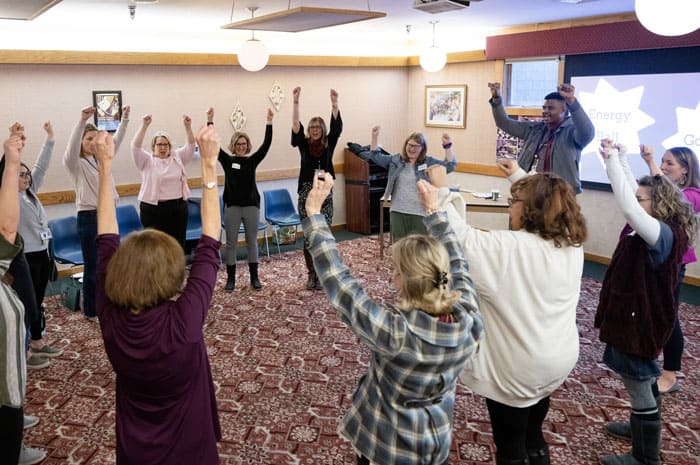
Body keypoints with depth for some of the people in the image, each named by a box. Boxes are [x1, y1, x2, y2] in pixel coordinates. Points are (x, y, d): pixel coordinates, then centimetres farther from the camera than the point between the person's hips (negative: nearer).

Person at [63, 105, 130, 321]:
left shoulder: (102, 158, 10)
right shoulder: (75, 163, -8)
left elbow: (116, 140, 5)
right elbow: (72, 147, -28)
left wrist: (125, 119, -8)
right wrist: (82, 121, -42)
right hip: (89, 218, -6)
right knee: (93, 267, 3)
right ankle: (91, 311, 17)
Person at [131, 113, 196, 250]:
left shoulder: (177, 157, 8)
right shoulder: (147, 161, -1)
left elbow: (191, 145, -2)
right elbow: (135, 147, -15)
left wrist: (188, 126, -18)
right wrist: (144, 126, -25)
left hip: (178, 208, 3)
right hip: (153, 210, -3)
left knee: (178, 245, 11)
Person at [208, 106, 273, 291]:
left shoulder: (252, 160, 2)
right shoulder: (227, 160, 0)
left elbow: (266, 145, -8)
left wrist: (269, 123, -16)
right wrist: (210, 122, -18)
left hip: (251, 205, 1)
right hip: (232, 206, -1)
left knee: (252, 242, 8)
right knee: (231, 243, 5)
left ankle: (254, 277, 17)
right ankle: (231, 278, 15)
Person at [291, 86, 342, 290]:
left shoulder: (329, 144, 2)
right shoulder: (303, 144, 1)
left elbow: (337, 126, -11)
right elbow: (295, 126, -12)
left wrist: (334, 103, -24)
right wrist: (295, 102, -23)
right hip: (306, 193, 0)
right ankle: (311, 273, 17)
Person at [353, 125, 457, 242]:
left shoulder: (429, 162, 0)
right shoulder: (395, 160, 8)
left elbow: (450, 165, -7)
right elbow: (376, 156, 14)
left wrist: (447, 146, -19)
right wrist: (374, 137, 4)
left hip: (420, 213, -3)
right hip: (397, 212, 3)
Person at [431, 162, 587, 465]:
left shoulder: (511, 247, -27)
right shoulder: (572, 243, -5)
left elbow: (459, 236, -27)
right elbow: (546, 201, 12)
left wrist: (442, 191, -16)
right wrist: (519, 176, 18)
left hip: (516, 368, -7)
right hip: (558, 360, 7)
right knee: (533, 437, 29)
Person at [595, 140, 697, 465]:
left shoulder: (663, 233, -26)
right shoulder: (660, 228, 0)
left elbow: (628, 207, -42)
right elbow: (633, 193, 9)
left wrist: (612, 159, -37)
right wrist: (619, 159, -1)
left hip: (640, 321, -10)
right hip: (636, 316, 10)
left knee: (639, 387, 5)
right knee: (644, 381, 26)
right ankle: (643, 429, 47)